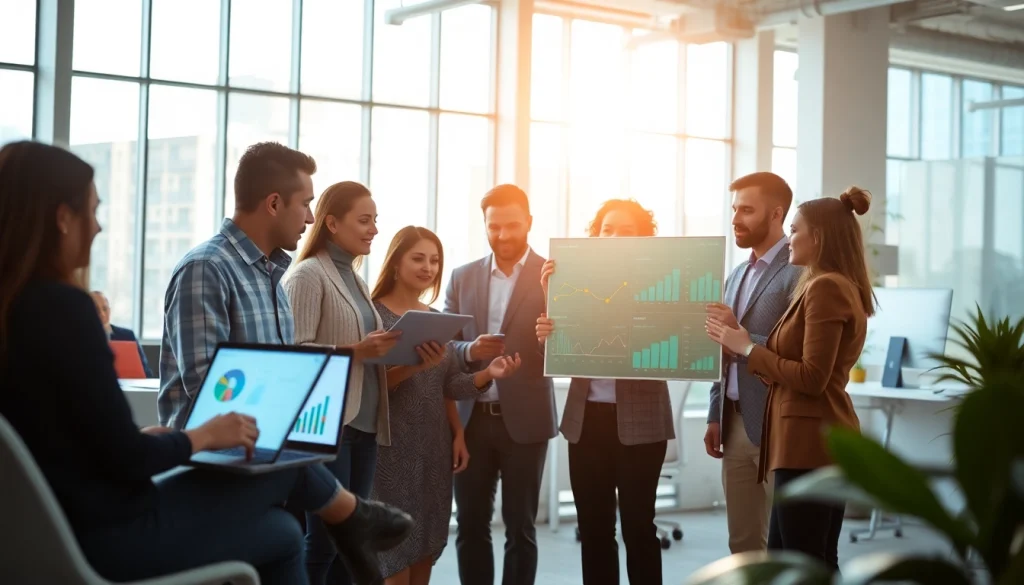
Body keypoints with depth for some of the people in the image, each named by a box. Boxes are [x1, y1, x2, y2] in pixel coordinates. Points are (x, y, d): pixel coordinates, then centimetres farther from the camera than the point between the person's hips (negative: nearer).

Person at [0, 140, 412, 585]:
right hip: (114, 537, -8)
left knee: (282, 533, 20)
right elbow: (126, 459, -21)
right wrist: (203, 437, -4)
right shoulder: (60, 305, -22)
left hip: (65, 532, 8)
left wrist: (143, 438, 12)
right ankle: (352, 517, 42)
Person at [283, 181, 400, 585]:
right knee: (325, 536, -6)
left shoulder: (355, 279, 18)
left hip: (363, 424, 8)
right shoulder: (308, 274, -8)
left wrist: (385, 350, 2)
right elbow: (295, 352, -15)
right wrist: (357, 351, -22)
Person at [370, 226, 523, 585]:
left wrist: (487, 373, -6)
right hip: (392, 451, -6)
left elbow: (446, 385, 10)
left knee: (425, 551, 7)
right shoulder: (374, 314, -7)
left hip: (434, 450, 6)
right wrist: (414, 366, -28)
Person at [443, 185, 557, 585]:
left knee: (520, 527, 6)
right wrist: (469, 350, -16)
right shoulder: (462, 277, 8)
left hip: (524, 418, -3)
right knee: (470, 525, 9)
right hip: (471, 418, 3)